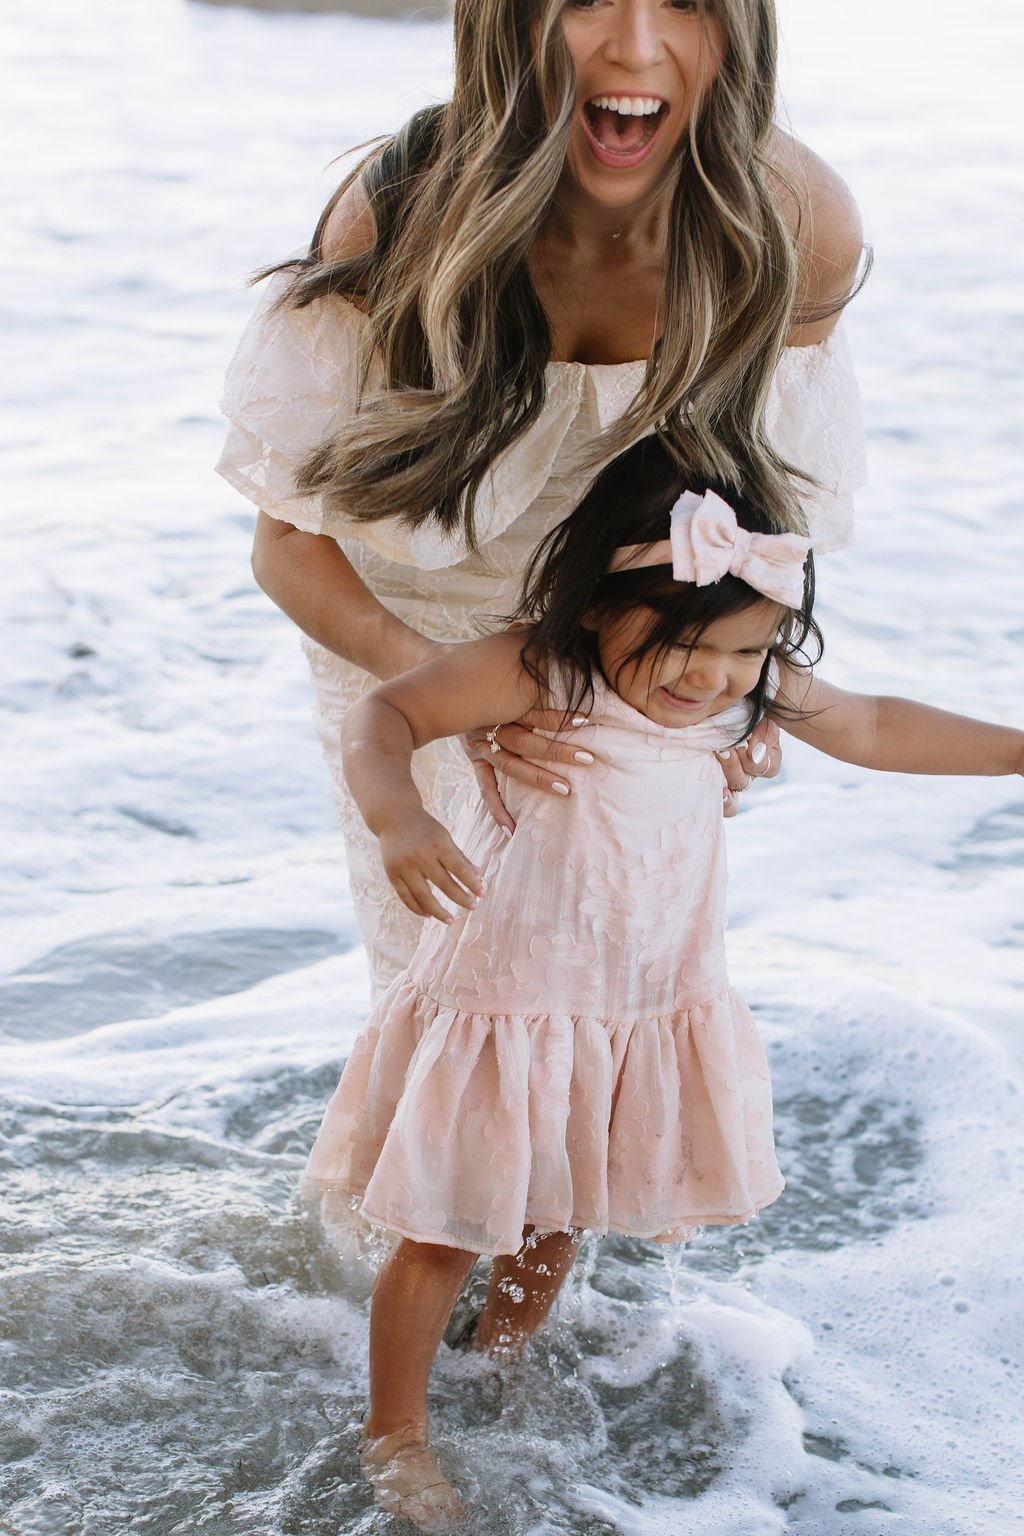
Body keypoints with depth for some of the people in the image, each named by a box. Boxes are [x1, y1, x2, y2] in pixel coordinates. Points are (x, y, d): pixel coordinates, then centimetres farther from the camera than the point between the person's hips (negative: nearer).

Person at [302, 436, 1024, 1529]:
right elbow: (381, 716, -25)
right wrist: (396, 816, -46)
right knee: (446, 1231, 7)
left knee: (555, 1218, 24)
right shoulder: (533, 673, -25)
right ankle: (394, 1431, 28)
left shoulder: (751, 688, -6)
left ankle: (504, 1359, 52)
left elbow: (871, 729, 10)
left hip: (651, 1010, 6)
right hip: (507, 996, -5)